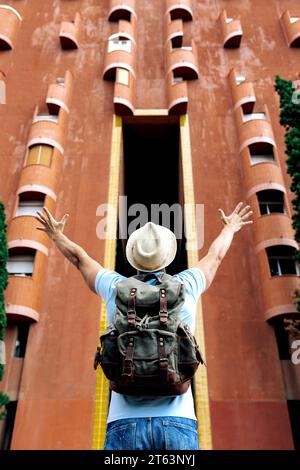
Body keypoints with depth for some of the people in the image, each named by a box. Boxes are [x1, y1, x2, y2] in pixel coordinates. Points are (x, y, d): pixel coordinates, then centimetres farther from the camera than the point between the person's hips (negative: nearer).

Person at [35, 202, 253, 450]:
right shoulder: (185, 286, 5)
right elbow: (215, 256, 27)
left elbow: (80, 258, 26)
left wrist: (57, 235, 46)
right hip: (178, 423, 0)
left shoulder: (116, 288, 6)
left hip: (125, 424, 1)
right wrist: (229, 228, 48)